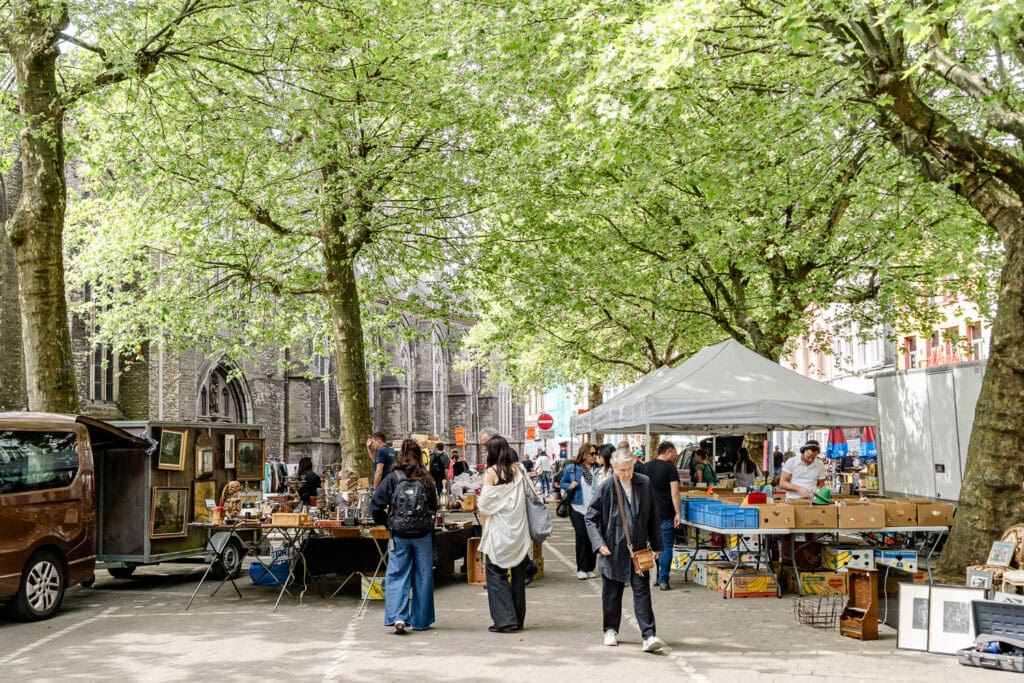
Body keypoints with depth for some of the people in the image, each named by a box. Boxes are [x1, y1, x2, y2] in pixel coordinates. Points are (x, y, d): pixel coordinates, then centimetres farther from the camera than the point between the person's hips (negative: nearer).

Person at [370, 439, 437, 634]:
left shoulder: (393, 478, -4)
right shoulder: (426, 479, 0)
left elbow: (376, 506, -8)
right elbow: (434, 507, 6)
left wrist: (386, 522, 8)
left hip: (399, 535, -1)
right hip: (423, 535, 1)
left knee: (397, 576, 5)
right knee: (422, 577, 10)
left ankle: (397, 617, -11)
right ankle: (420, 621, 17)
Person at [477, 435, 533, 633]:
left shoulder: (491, 472, -9)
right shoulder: (517, 470, 3)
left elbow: (484, 504, -9)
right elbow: (527, 497, 3)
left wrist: (479, 502, 10)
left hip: (499, 532, -5)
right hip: (518, 530, 5)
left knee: (496, 574, 3)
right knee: (517, 574, 11)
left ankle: (504, 620, -3)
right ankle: (518, 620, 17)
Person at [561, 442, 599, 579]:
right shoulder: (572, 469, 3)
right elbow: (563, 483, 13)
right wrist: (570, 486, -6)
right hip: (578, 507, -1)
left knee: (593, 537, 0)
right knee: (582, 535, -9)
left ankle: (590, 568, 11)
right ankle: (581, 569, -1)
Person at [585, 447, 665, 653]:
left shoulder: (644, 484, 2)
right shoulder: (607, 488, -7)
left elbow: (652, 516, 10)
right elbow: (591, 518, -1)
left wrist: (656, 544, 11)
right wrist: (599, 543, -11)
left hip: (638, 549, 1)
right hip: (613, 550, -1)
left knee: (642, 591, -4)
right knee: (612, 593, 10)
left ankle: (649, 636, -7)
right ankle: (611, 630, 27)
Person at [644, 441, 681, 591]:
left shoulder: (647, 467, 9)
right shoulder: (670, 468, -9)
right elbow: (674, 492, -15)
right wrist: (677, 513, -14)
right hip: (666, 514, -5)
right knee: (667, 547, -1)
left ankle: (657, 577, 19)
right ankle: (663, 580, -4)